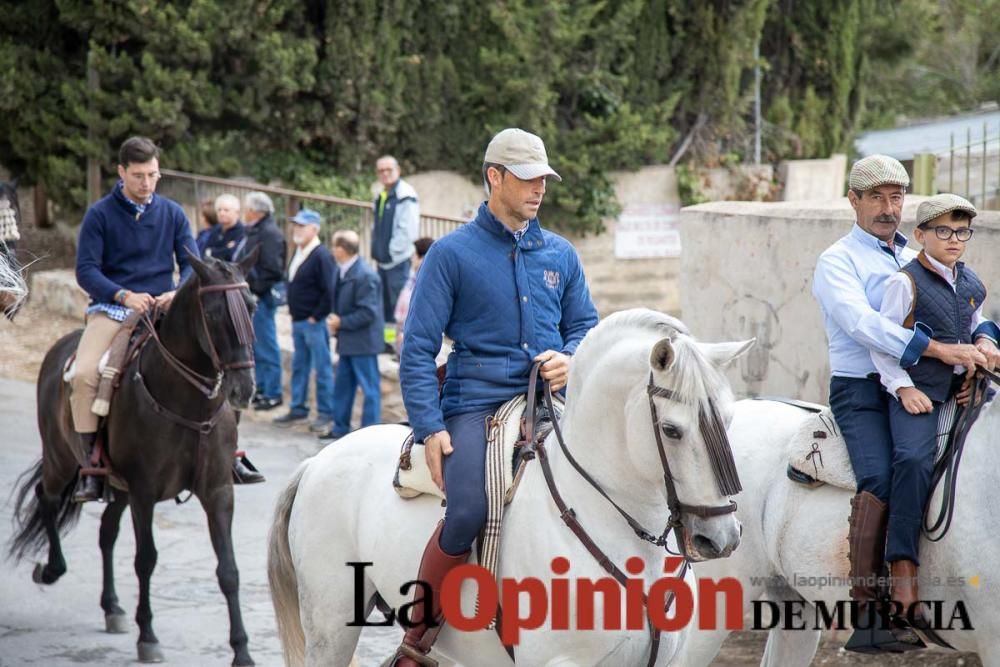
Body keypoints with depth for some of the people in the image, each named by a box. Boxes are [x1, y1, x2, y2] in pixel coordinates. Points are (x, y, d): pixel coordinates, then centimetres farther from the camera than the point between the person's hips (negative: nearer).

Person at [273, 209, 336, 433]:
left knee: (322, 368, -2)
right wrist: (293, 311, 13)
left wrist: (316, 317, -16)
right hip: (298, 321, 9)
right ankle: (298, 409, 25)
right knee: (299, 366, 15)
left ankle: (326, 414, 3)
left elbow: (328, 292, -19)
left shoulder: (321, 255, -16)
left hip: (314, 322, -9)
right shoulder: (298, 253, 11)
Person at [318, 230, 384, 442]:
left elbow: (368, 313, -23)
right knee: (342, 385, 18)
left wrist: (341, 322, -17)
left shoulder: (365, 277, -21)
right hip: (347, 341, 10)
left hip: (363, 342, -10)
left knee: (369, 388, 0)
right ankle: (340, 428, 29)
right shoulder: (341, 271, 8)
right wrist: (336, 321, 3)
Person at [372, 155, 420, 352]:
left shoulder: (405, 195, -12)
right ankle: (388, 339, 22)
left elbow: (409, 229, -18)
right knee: (385, 302, 14)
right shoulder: (381, 196, 16)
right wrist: (377, 251, 13)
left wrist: (393, 251, -16)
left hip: (398, 260, -9)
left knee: (399, 301, -8)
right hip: (383, 260, 9)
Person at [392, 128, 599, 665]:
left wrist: (571, 359, -2)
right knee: (467, 511, -30)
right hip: (476, 404, -5)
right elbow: (418, 348, -1)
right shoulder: (453, 253, 2)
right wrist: (431, 427, -11)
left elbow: (585, 325, 23)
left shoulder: (560, 255, 16)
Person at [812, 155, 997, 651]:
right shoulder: (837, 262, -1)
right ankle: (867, 615, -25)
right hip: (860, 392, -7)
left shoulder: (917, 261, 20)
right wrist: (943, 350, -25)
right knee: (882, 480, -26)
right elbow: (862, 323, -18)